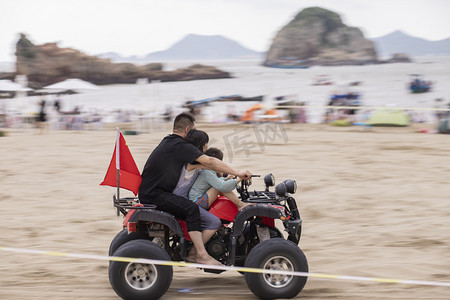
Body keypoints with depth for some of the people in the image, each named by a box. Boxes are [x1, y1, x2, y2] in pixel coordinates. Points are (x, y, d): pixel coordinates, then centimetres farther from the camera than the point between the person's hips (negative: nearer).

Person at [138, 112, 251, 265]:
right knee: (191, 208, -24)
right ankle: (201, 254, -26)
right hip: (154, 195, -11)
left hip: (149, 191, 11)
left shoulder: (168, 142, 18)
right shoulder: (181, 146, -13)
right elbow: (209, 162, -17)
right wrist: (238, 173, -14)